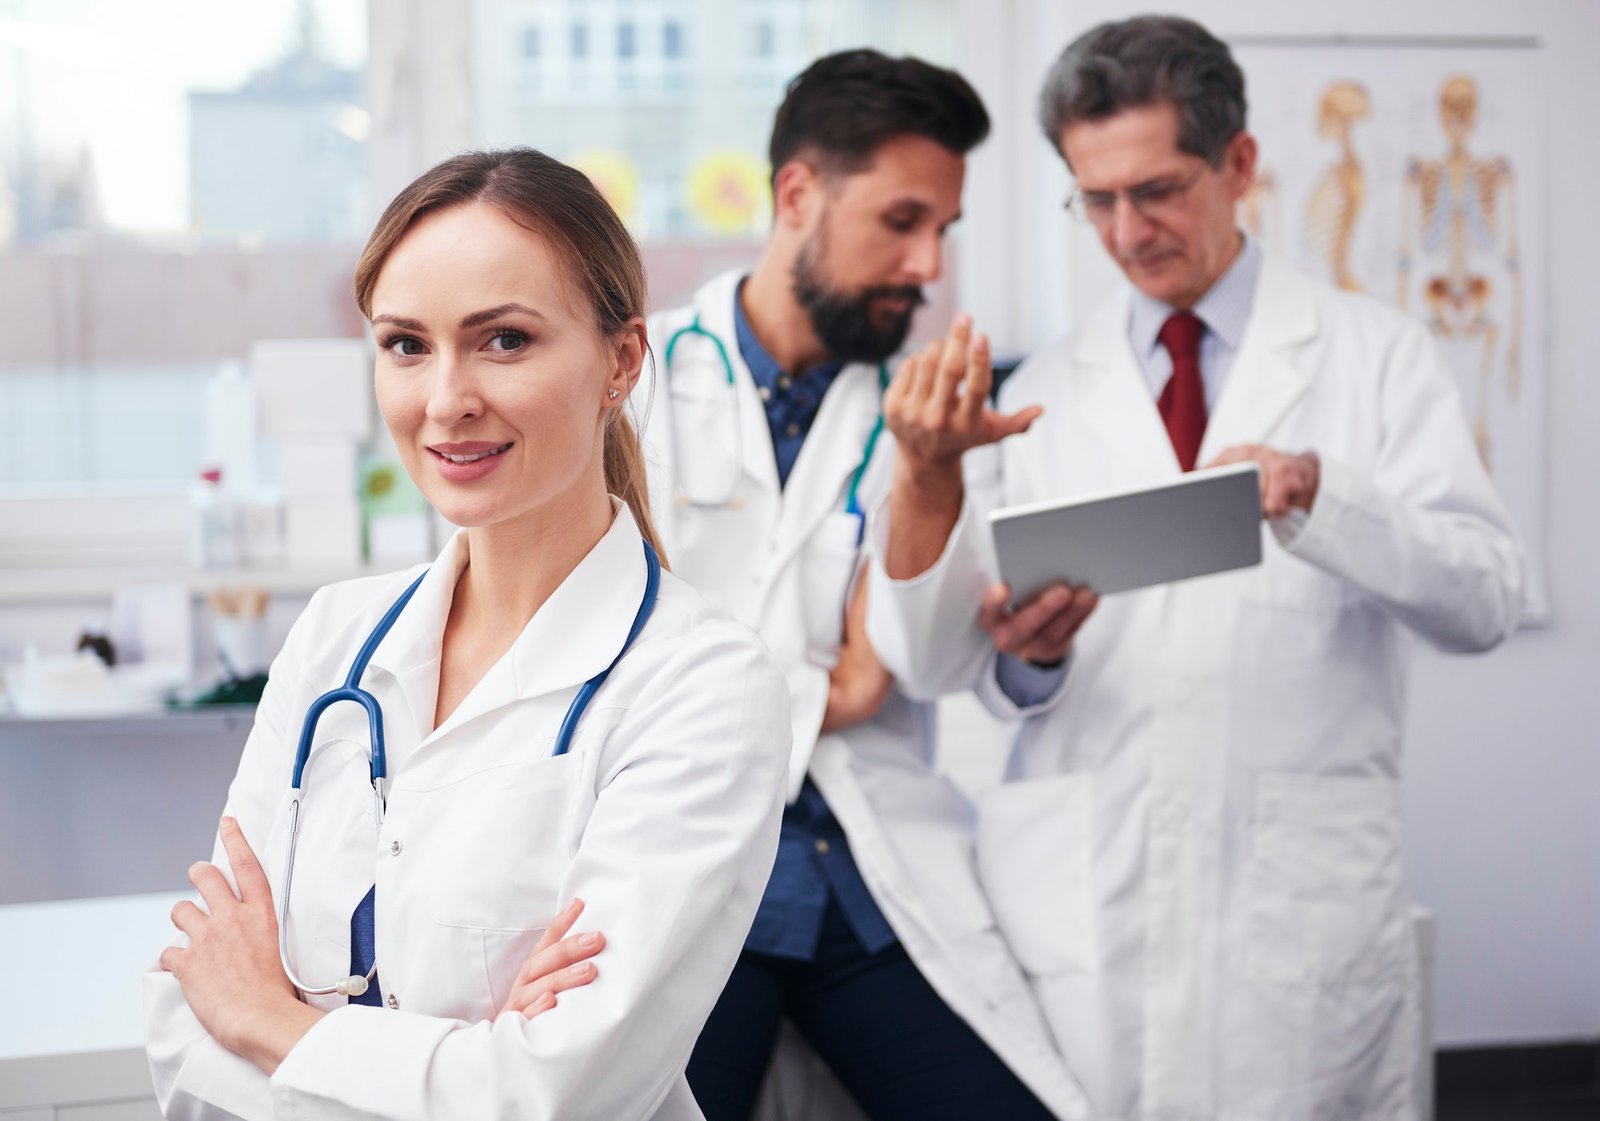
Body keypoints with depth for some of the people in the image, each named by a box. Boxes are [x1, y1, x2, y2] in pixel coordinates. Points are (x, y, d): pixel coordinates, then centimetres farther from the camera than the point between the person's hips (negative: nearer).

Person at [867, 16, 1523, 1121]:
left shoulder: (1374, 354, 4)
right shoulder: (1045, 391, 8)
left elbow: (1487, 596, -6)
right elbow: (932, 658, 2)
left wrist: (1313, 494, -22)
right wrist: (946, 504, -18)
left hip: (1304, 898, -1)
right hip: (1085, 898, 1)